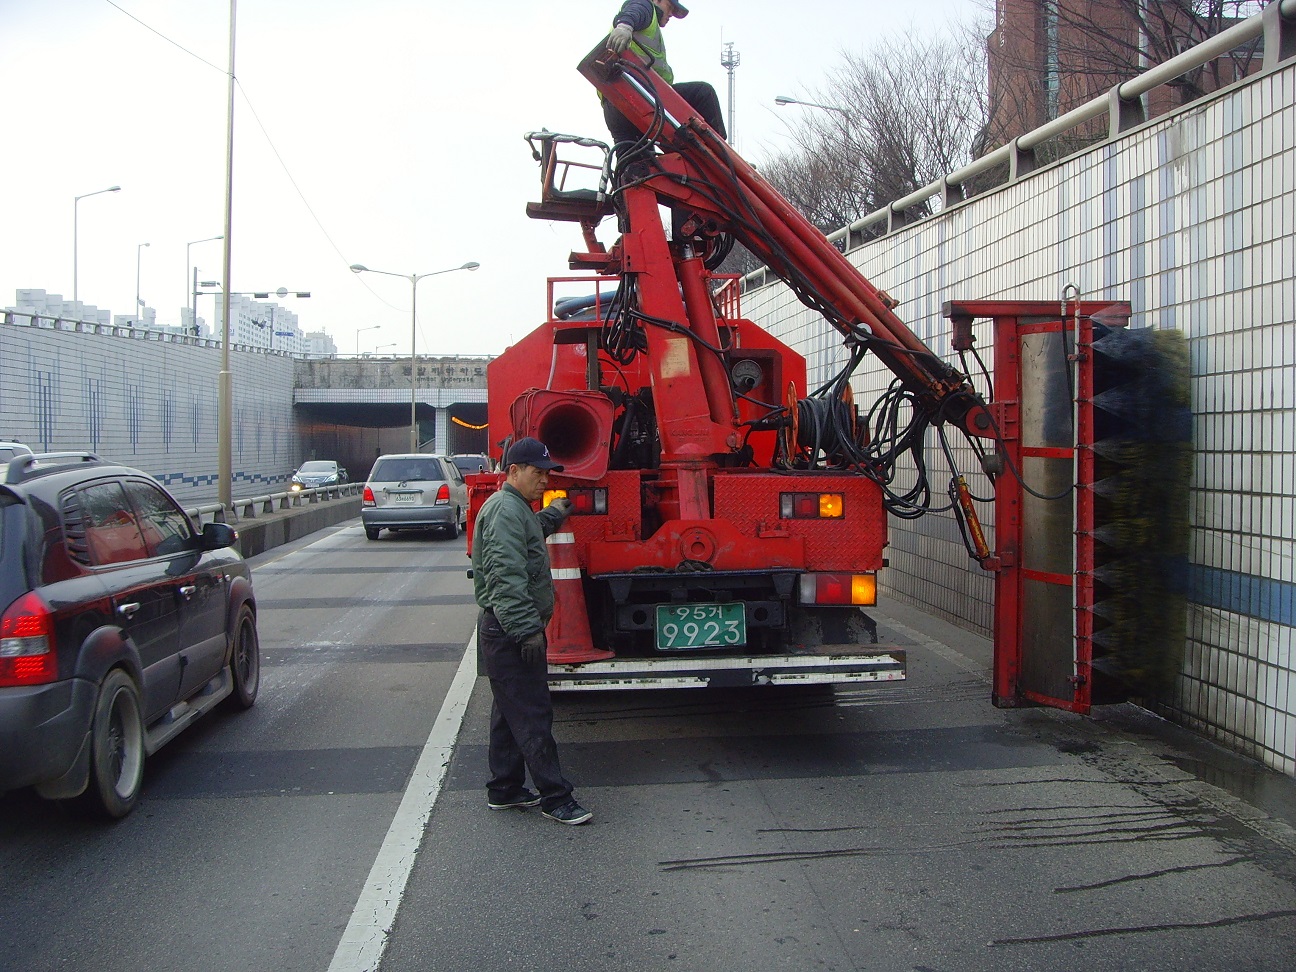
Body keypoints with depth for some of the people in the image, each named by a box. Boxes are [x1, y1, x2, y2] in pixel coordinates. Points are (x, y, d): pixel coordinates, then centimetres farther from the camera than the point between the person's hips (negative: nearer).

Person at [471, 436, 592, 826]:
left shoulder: (516, 508, 17)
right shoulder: (505, 509, -17)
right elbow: (507, 577, -26)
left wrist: (553, 515, 32)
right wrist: (527, 629, -28)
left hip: (505, 632, 11)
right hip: (509, 632, -11)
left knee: (510, 712, 17)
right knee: (533, 716, -7)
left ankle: (504, 791, 25)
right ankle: (555, 798, -3)